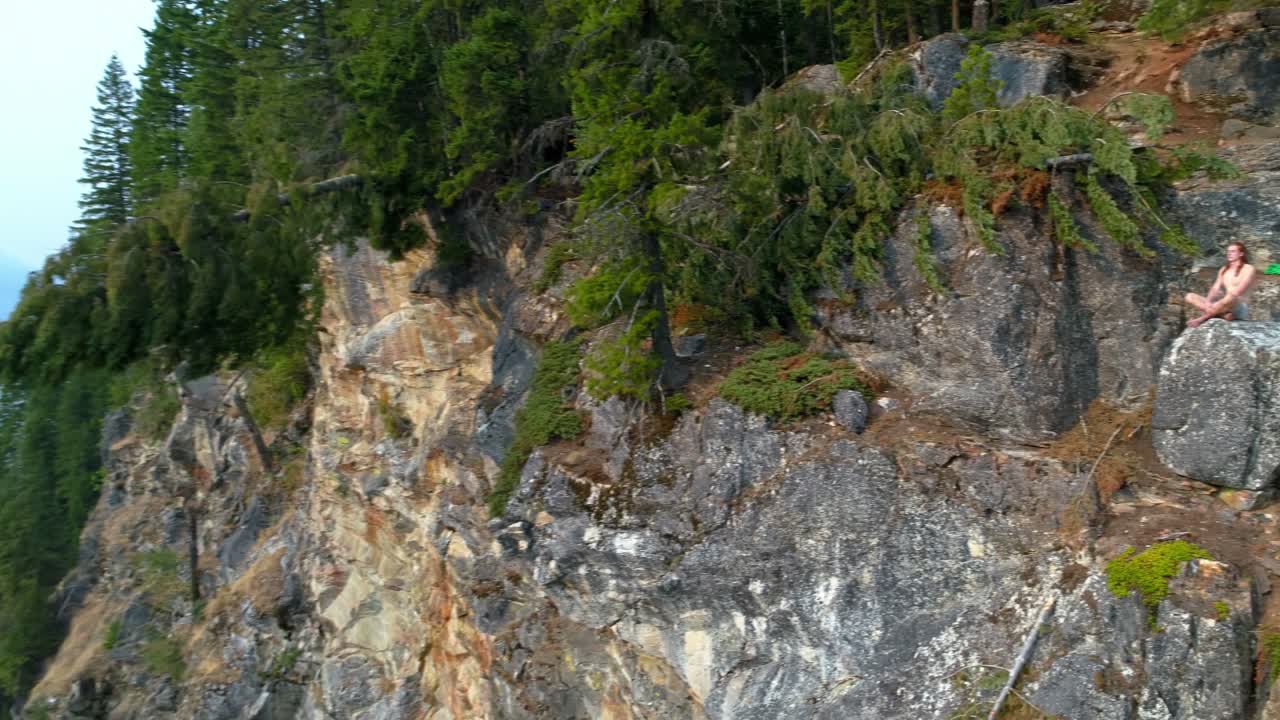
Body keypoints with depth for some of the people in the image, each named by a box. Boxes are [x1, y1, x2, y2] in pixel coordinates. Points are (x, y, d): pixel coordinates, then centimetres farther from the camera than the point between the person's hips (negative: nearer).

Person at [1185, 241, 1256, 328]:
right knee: (1190, 296, -11)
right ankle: (1223, 314, -29)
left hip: (1240, 308, -6)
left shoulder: (1248, 269, -1)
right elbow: (1215, 288, 5)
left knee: (1232, 298, -42)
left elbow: (1237, 292, -15)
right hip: (1222, 305, 6)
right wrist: (1208, 302, -15)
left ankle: (1202, 318, -35)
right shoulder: (1224, 269, 18)